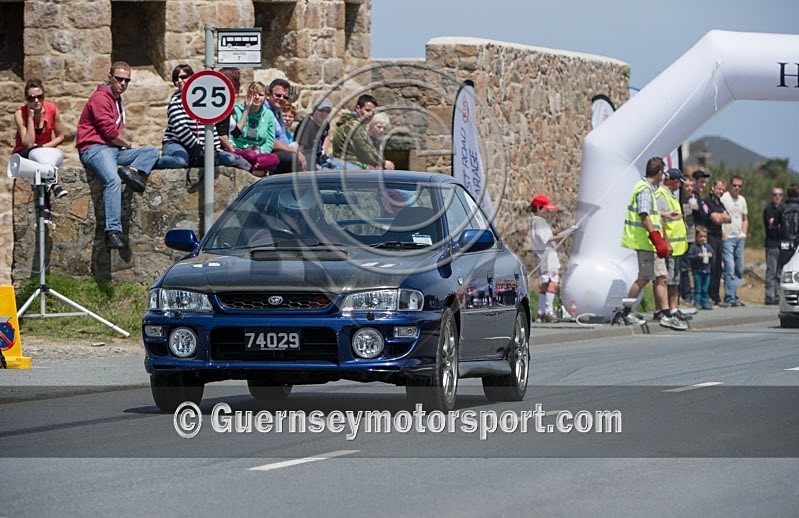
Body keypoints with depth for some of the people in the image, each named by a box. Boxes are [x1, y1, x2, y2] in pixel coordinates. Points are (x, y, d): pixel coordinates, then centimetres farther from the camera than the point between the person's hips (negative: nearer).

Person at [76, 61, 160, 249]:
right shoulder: (101, 98, -4)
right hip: (95, 148, -9)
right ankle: (113, 232, -43)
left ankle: (133, 171, -32)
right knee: (113, 180, -34)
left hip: (116, 149, 9)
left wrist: (128, 144, 7)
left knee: (152, 152, -1)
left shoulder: (118, 101, 27)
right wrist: (129, 144, 2)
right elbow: (108, 130, -12)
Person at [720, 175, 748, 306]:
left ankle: (732, 294, 15)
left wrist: (744, 233, 12)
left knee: (739, 269, 7)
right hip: (727, 238, -7)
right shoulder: (723, 198, -7)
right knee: (730, 268, -13)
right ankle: (730, 297, -14)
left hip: (739, 238, 7)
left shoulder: (742, 200, 16)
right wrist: (723, 235, -14)